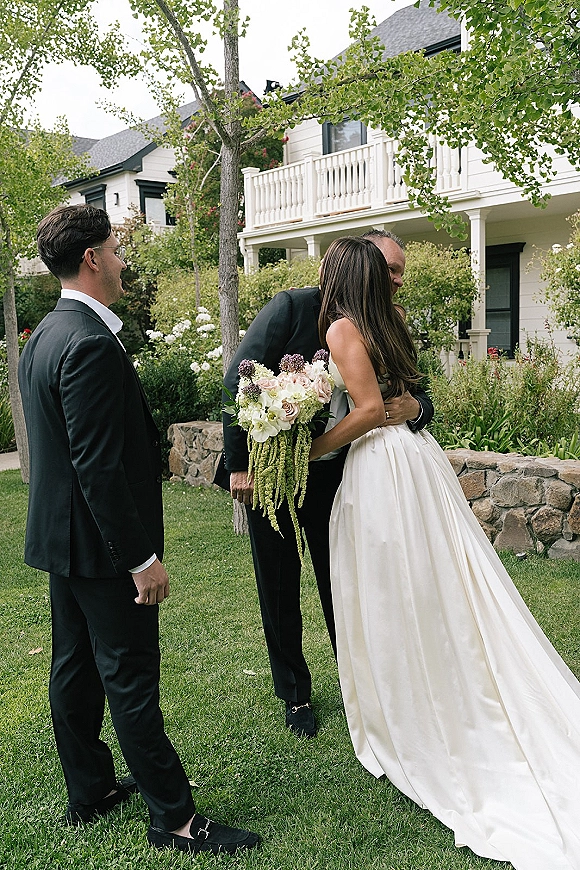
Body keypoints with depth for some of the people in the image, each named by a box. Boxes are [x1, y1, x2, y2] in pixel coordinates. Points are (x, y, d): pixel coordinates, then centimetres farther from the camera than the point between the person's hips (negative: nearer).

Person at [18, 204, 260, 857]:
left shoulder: (43, 337, 10)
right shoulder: (91, 343, -22)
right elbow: (99, 465, -26)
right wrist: (141, 558, -20)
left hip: (59, 535, 10)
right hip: (102, 544, -10)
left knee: (75, 670, 19)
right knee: (131, 684, 2)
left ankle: (88, 791, 36)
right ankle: (173, 817, 18)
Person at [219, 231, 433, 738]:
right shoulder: (293, 308, -14)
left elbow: (419, 397, 1)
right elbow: (239, 382, -16)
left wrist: (414, 407, -25)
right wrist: (240, 464, -18)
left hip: (333, 473, 3)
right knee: (279, 589, 11)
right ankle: (295, 695, 32)